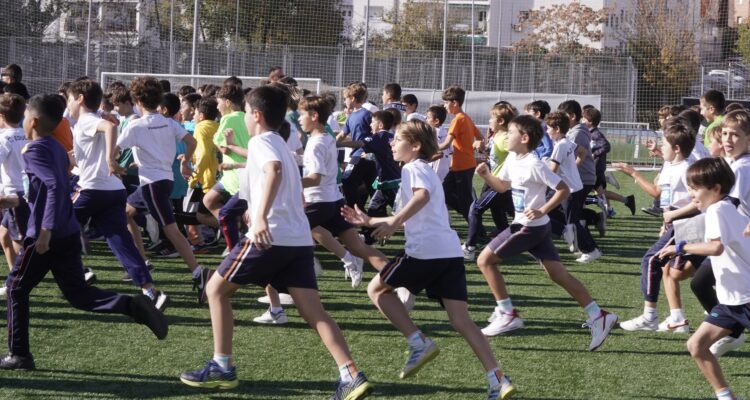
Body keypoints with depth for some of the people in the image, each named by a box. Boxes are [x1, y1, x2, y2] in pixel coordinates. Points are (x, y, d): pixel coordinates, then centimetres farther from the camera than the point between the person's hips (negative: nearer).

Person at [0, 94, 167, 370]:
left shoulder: (35, 151, -13)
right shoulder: (57, 148, 14)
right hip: (69, 233, 8)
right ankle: (134, 306, -11)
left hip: (46, 237, -8)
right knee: (78, 294, 9)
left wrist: (45, 230, -31)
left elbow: (55, 186, -27)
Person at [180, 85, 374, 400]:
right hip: (300, 239, 8)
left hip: (271, 236, -8)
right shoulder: (281, 145, 25)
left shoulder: (261, 141, -2)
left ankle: (222, 367, 9)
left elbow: (274, 170, -24)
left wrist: (261, 216, -36)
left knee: (216, 289, 9)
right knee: (314, 312, -1)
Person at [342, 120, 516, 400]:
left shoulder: (412, 169, 1)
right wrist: (370, 222, 42)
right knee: (462, 321, 2)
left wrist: (393, 222, -22)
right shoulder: (426, 171, 29)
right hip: (451, 251, 8)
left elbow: (422, 195, -23)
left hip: (424, 250, -8)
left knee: (377, 289, 11)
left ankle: (419, 343, -1)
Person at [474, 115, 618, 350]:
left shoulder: (534, 165, -19)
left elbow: (563, 189, -17)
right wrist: (486, 175, 4)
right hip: (524, 225, 9)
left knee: (485, 260, -4)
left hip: (531, 226, -9)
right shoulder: (512, 160, 8)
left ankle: (507, 315, 0)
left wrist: (542, 210, -21)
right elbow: (502, 186, 22)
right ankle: (598, 316, 3)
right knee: (558, 274, 6)